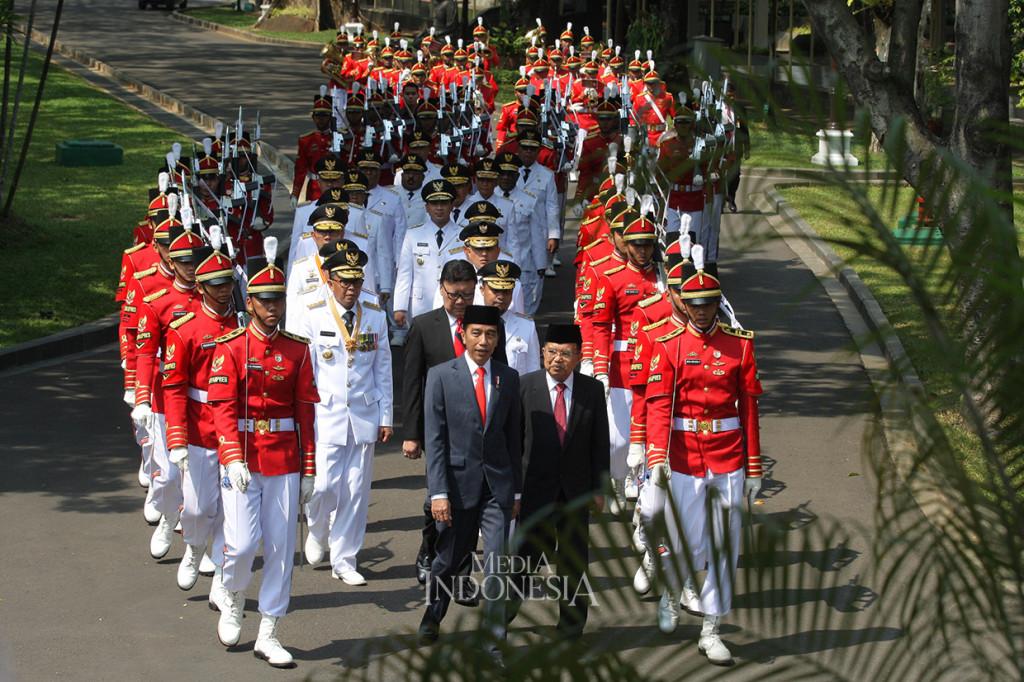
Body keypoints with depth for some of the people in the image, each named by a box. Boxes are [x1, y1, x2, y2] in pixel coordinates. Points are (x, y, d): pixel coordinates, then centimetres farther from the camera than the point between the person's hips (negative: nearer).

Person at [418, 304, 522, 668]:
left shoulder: (508, 378, 5)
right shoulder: (441, 376, -3)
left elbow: (513, 436, 10)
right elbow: (434, 439, -6)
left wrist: (516, 489, 11)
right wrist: (438, 492, -12)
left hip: (497, 483, 1)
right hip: (458, 480, -1)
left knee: (496, 564, -6)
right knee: (450, 557, 14)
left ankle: (494, 644, 0)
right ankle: (434, 612, 43)